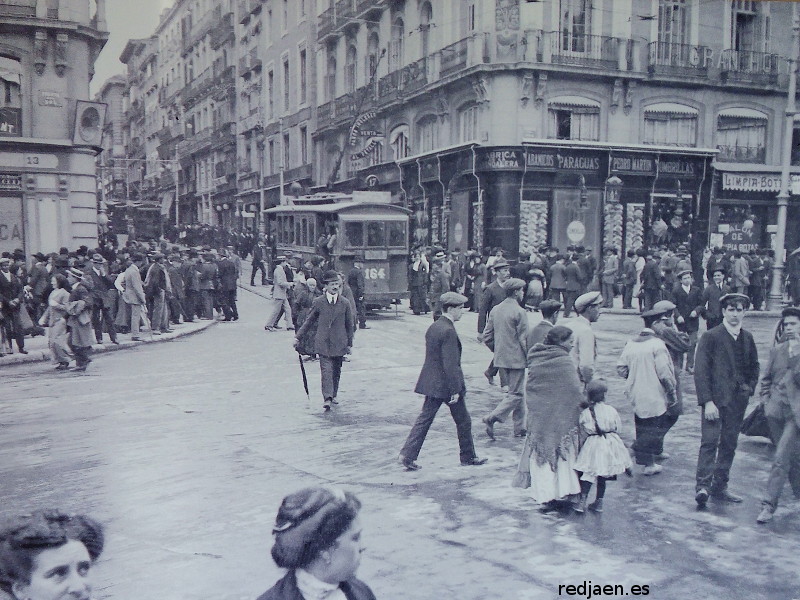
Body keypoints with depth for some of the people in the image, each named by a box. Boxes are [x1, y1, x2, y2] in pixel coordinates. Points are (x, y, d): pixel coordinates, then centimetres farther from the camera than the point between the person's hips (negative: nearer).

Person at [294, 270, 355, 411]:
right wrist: (298, 337, 7)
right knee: (326, 370, -12)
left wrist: (349, 344, 11)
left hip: (339, 343, 2)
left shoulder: (345, 303, 1)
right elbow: (309, 322, 9)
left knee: (336, 370, 12)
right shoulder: (318, 303, -1)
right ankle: (327, 398, -18)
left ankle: (333, 395, 29)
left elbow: (349, 325, 9)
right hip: (323, 343, -2)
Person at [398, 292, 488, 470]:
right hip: (446, 385, -8)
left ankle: (407, 455, 2)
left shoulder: (433, 327, 8)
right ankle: (468, 457, 24)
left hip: (431, 383, 8)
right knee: (463, 421, 10)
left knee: (424, 419, 8)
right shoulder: (448, 331, -20)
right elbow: (450, 364, -23)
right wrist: (455, 390, -19)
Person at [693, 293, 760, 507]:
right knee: (709, 442, -12)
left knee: (729, 444, 8)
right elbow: (700, 370, -10)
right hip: (715, 399, -5)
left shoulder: (747, 338, 11)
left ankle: (720, 486, 16)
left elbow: (754, 367, 25)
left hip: (738, 401, 5)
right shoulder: (710, 336, -6)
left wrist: (750, 387, 9)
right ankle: (702, 485, -10)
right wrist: (707, 401, -17)